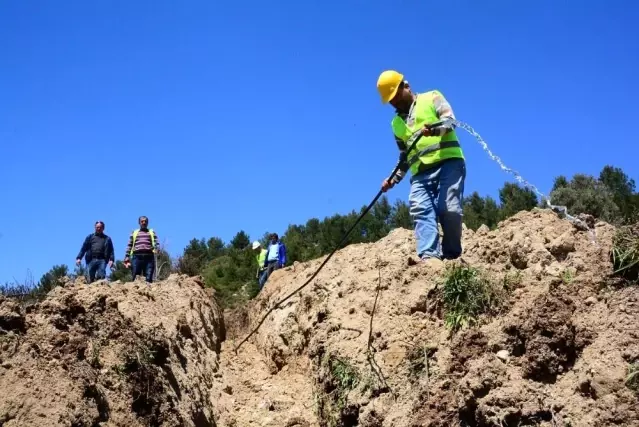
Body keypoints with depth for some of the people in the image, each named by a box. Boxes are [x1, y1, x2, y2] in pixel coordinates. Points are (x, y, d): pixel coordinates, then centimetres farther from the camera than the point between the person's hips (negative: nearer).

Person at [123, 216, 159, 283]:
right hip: (137, 257, 1)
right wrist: (127, 259, 7)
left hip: (149, 257, -1)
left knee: (149, 279, -7)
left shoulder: (152, 232, 20)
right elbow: (129, 246, 17)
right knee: (135, 278, -5)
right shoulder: (134, 232, 21)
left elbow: (155, 243, 6)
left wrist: (155, 249, -17)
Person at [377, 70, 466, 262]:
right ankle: (429, 255, -29)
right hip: (420, 172, 5)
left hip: (448, 162, -5)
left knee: (448, 209, -18)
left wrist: (434, 129, -24)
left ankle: (452, 256, -8)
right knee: (421, 211, -17)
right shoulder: (397, 123, 27)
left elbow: (450, 121, -3)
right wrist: (394, 178, 13)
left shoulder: (432, 98, 13)